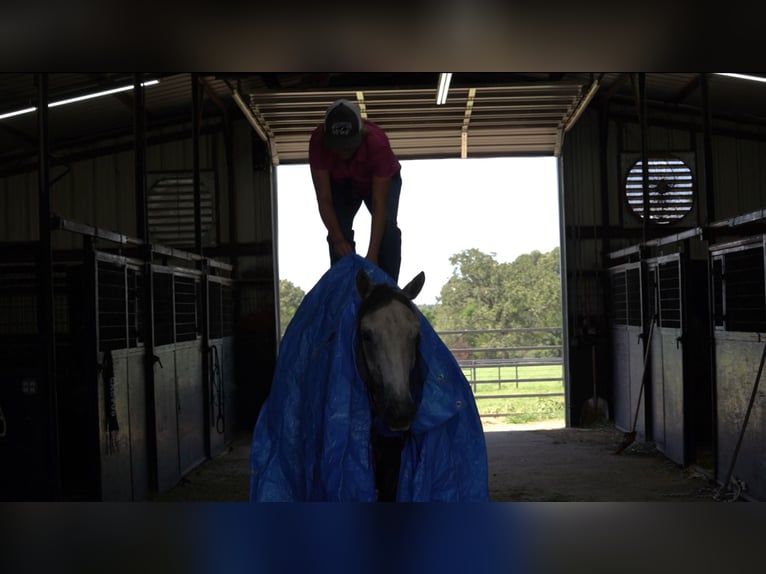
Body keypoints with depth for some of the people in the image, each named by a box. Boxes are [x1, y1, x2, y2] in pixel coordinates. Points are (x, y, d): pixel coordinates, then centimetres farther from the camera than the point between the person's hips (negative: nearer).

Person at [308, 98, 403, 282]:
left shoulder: (377, 143, -42)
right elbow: (324, 199, -32)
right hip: (341, 183, 2)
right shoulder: (318, 142, -37)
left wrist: (372, 255, -45)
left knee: (388, 227, -23)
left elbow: (379, 203, -40)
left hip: (382, 180, -2)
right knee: (339, 231, -16)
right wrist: (337, 239, -44)